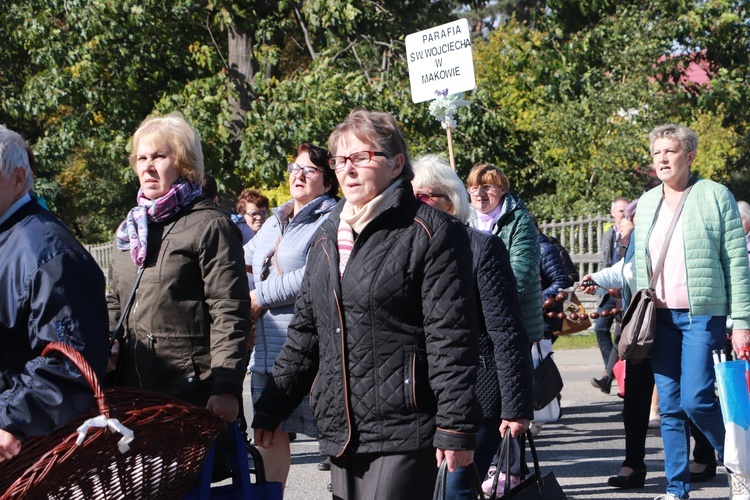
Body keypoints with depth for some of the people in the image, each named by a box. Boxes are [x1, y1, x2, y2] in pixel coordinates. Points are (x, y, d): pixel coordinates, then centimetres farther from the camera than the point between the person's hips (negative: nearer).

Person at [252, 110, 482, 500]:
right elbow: (304, 332, 21)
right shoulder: (328, 237, 17)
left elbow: (451, 337, -10)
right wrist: (271, 408, 18)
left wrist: (455, 426, -14)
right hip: (340, 430, 7)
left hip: (402, 432, -7)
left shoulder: (431, 233, -5)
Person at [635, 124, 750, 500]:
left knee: (695, 399, -13)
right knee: (670, 407, 4)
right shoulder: (647, 203, 13)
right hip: (660, 316, 5)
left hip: (703, 315, -5)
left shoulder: (715, 196, -2)